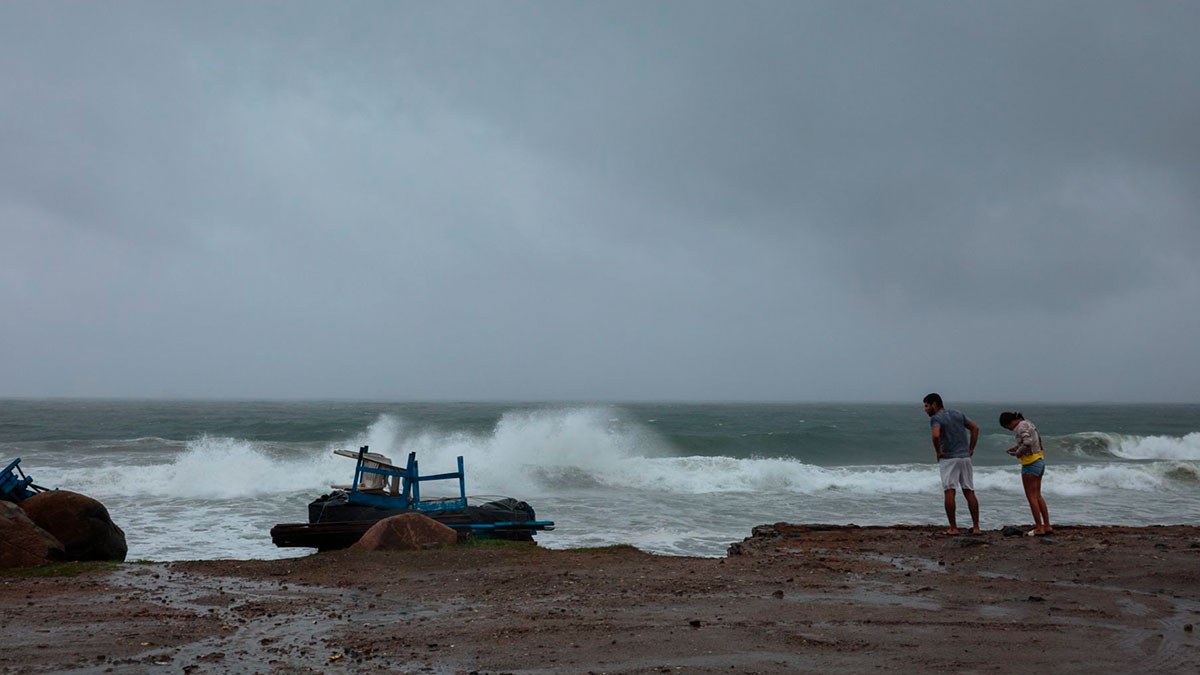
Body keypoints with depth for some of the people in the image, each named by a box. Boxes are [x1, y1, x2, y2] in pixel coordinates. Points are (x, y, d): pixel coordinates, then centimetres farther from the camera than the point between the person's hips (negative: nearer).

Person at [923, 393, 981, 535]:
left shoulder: (935, 418, -8)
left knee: (949, 493, -5)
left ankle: (953, 528, -8)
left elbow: (936, 435, -26)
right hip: (965, 458, 6)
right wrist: (971, 449, 10)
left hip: (948, 459, -6)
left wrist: (938, 452, -11)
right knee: (970, 493, 7)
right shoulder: (958, 414, 13)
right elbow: (975, 428, 12)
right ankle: (976, 527, 5)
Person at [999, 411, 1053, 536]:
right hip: (1039, 461, 9)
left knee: (1031, 497, -1)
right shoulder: (1028, 423, 12)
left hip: (1030, 464, -9)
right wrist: (1017, 447, 19)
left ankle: (1039, 528, 1)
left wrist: (1018, 453, -14)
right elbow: (1038, 440, 27)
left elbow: (1028, 442, -34)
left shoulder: (1021, 427, -18)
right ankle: (1047, 526, 14)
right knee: (1037, 496, 15)